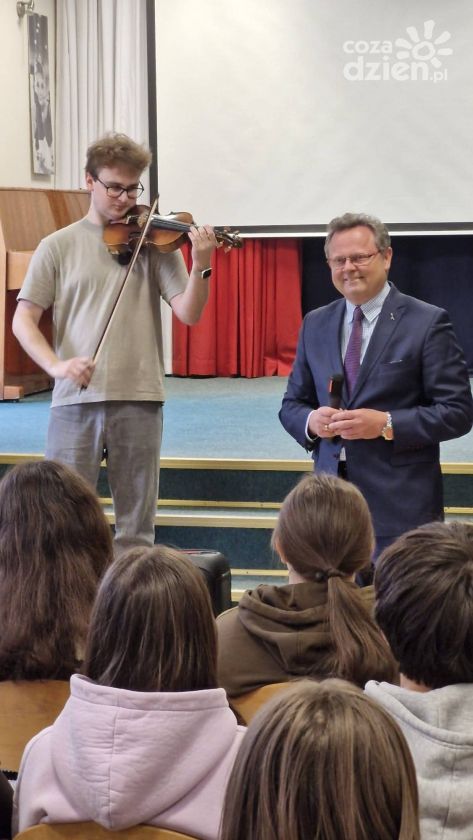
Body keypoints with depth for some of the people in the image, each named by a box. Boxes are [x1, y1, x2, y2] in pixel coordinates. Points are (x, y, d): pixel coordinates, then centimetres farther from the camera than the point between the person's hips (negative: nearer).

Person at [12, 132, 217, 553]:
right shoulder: (58, 246, 6)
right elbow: (23, 319, 3)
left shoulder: (153, 242, 6)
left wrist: (200, 267, -21)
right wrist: (56, 364, -14)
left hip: (139, 398, 0)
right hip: (76, 400, 0)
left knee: (137, 526, 6)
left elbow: (188, 313, -2)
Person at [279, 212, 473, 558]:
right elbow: (292, 404, 18)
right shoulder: (315, 324, 13)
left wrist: (386, 424, -17)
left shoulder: (428, 322, -3)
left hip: (400, 502, -4)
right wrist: (311, 420, -6)